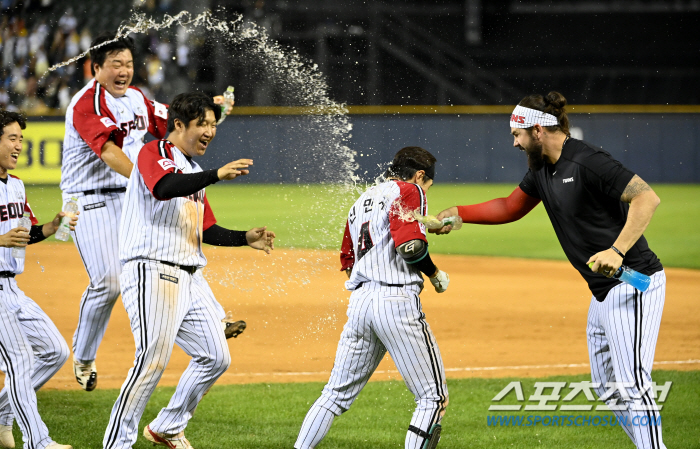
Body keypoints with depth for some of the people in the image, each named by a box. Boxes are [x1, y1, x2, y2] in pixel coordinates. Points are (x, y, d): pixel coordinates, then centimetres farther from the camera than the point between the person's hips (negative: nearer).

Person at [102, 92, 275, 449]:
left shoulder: (193, 172, 23)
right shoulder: (154, 154, -5)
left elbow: (206, 231, 25)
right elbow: (164, 188, -28)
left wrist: (244, 238, 9)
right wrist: (216, 175, -36)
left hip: (189, 278, 9)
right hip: (153, 272, -9)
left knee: (215, 358, 8)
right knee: (152, 360, -17)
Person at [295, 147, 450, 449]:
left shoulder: (362, 201, 25)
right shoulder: (408, 191, 0)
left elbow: (348, 261, 26)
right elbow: (410, 245, -14)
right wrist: (435, 275, 1)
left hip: (359, 299, 8)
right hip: (397, 300, -8)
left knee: (336, 394, 14)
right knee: (433, 398, -3)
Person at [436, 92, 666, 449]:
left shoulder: (586, 161, -18)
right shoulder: (542, 168, 11)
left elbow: (647, 198, -26)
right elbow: (511, 207, 27)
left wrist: (617, 250, -34)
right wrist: (459, 213, 17)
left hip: (633, 283, -10)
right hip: (603, 291, 10)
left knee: (632, 385, -15)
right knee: (606, 386, 14)